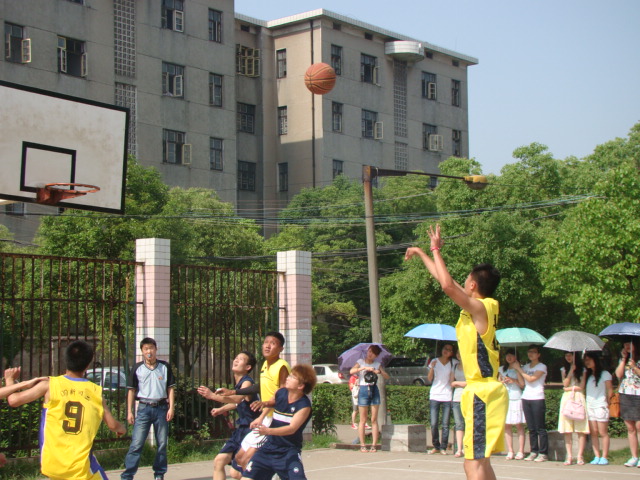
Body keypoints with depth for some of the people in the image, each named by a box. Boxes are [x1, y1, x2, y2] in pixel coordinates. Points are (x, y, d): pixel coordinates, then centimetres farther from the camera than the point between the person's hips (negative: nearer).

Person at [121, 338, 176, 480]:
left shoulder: (165, 367, 5)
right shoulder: (137, 368, 4)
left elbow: (171, 388, 7)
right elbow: (131, 390, 7)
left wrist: (171, 408, -1)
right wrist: (129, 412, 2)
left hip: (161, 408, 1)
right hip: (144, 408, -1)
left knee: (162, 444, 6)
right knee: (136, 444, -6)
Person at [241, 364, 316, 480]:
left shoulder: (304, 405, -16)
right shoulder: (281, 393, 1)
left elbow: (292, 428, -29)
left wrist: (268, 431, -42)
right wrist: (263, 404, 4)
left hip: (289, 452, -5)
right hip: (268, 447, 5)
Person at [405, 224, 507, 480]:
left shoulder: (480, 307, -13)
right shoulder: (475, 307, 12)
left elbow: (448, 285, -27)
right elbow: (446, 281, 25)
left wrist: (436, 251, -15)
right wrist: (421, 253, 31)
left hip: (483, 394, -10)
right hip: (481, 391, 10)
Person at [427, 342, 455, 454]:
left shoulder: (453, 363, 7)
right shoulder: (434, 362, 8)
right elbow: (429, 379, 4)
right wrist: (432, 367, -9)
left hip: (447, 396, 0)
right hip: (434, 395, 0)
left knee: (445, 425, -3)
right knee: (433, 424, -4)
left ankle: (443, 447, 6)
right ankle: (436, 446, 10)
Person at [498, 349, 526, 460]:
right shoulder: (502, 369, 18)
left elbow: (522, 384, -6)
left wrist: (513, 380, -10)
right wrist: (503, 381, 0)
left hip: (516, 399, -4)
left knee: (519, 425, -5)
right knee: (506, 425, 0)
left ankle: (520, 452, -4)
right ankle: (510, 452, 3)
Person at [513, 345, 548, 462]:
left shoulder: (542, 367, -1)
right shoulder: (526, 366, 18)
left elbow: (531, 378, -14)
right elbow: (522, 383, 9)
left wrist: (519, 369, -5)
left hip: (537, 399, -6)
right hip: (526, 398, 6)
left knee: (540, 428, -5)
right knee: (531, 428, 6)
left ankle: (543, 453, -4)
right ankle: (533, 452, 9)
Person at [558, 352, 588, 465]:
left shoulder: (582, 369, 7)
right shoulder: (564, 369, 14)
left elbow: (582, 387, 0)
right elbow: (565, 384, -1)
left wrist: (572, 388, 0)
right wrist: (571, 370, -4)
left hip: (579, 398, -2)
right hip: (567, 399, 2)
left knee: (581, 429, -7)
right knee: (567, 430, -3)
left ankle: (580, 456, -4)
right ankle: (569, 456, -1)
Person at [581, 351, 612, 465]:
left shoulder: (605, 374, 1)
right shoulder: (588, 375, 16)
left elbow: (610, 390, 1)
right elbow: (582, 387, 2)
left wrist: (607, 403, -2)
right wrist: (584, 374, 3)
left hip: (600, 406, -5)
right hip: (589, 406, 5)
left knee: (603, 433, -5)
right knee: (593, 433, 1)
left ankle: (604, 457, -2)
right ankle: (597, 457, 3)